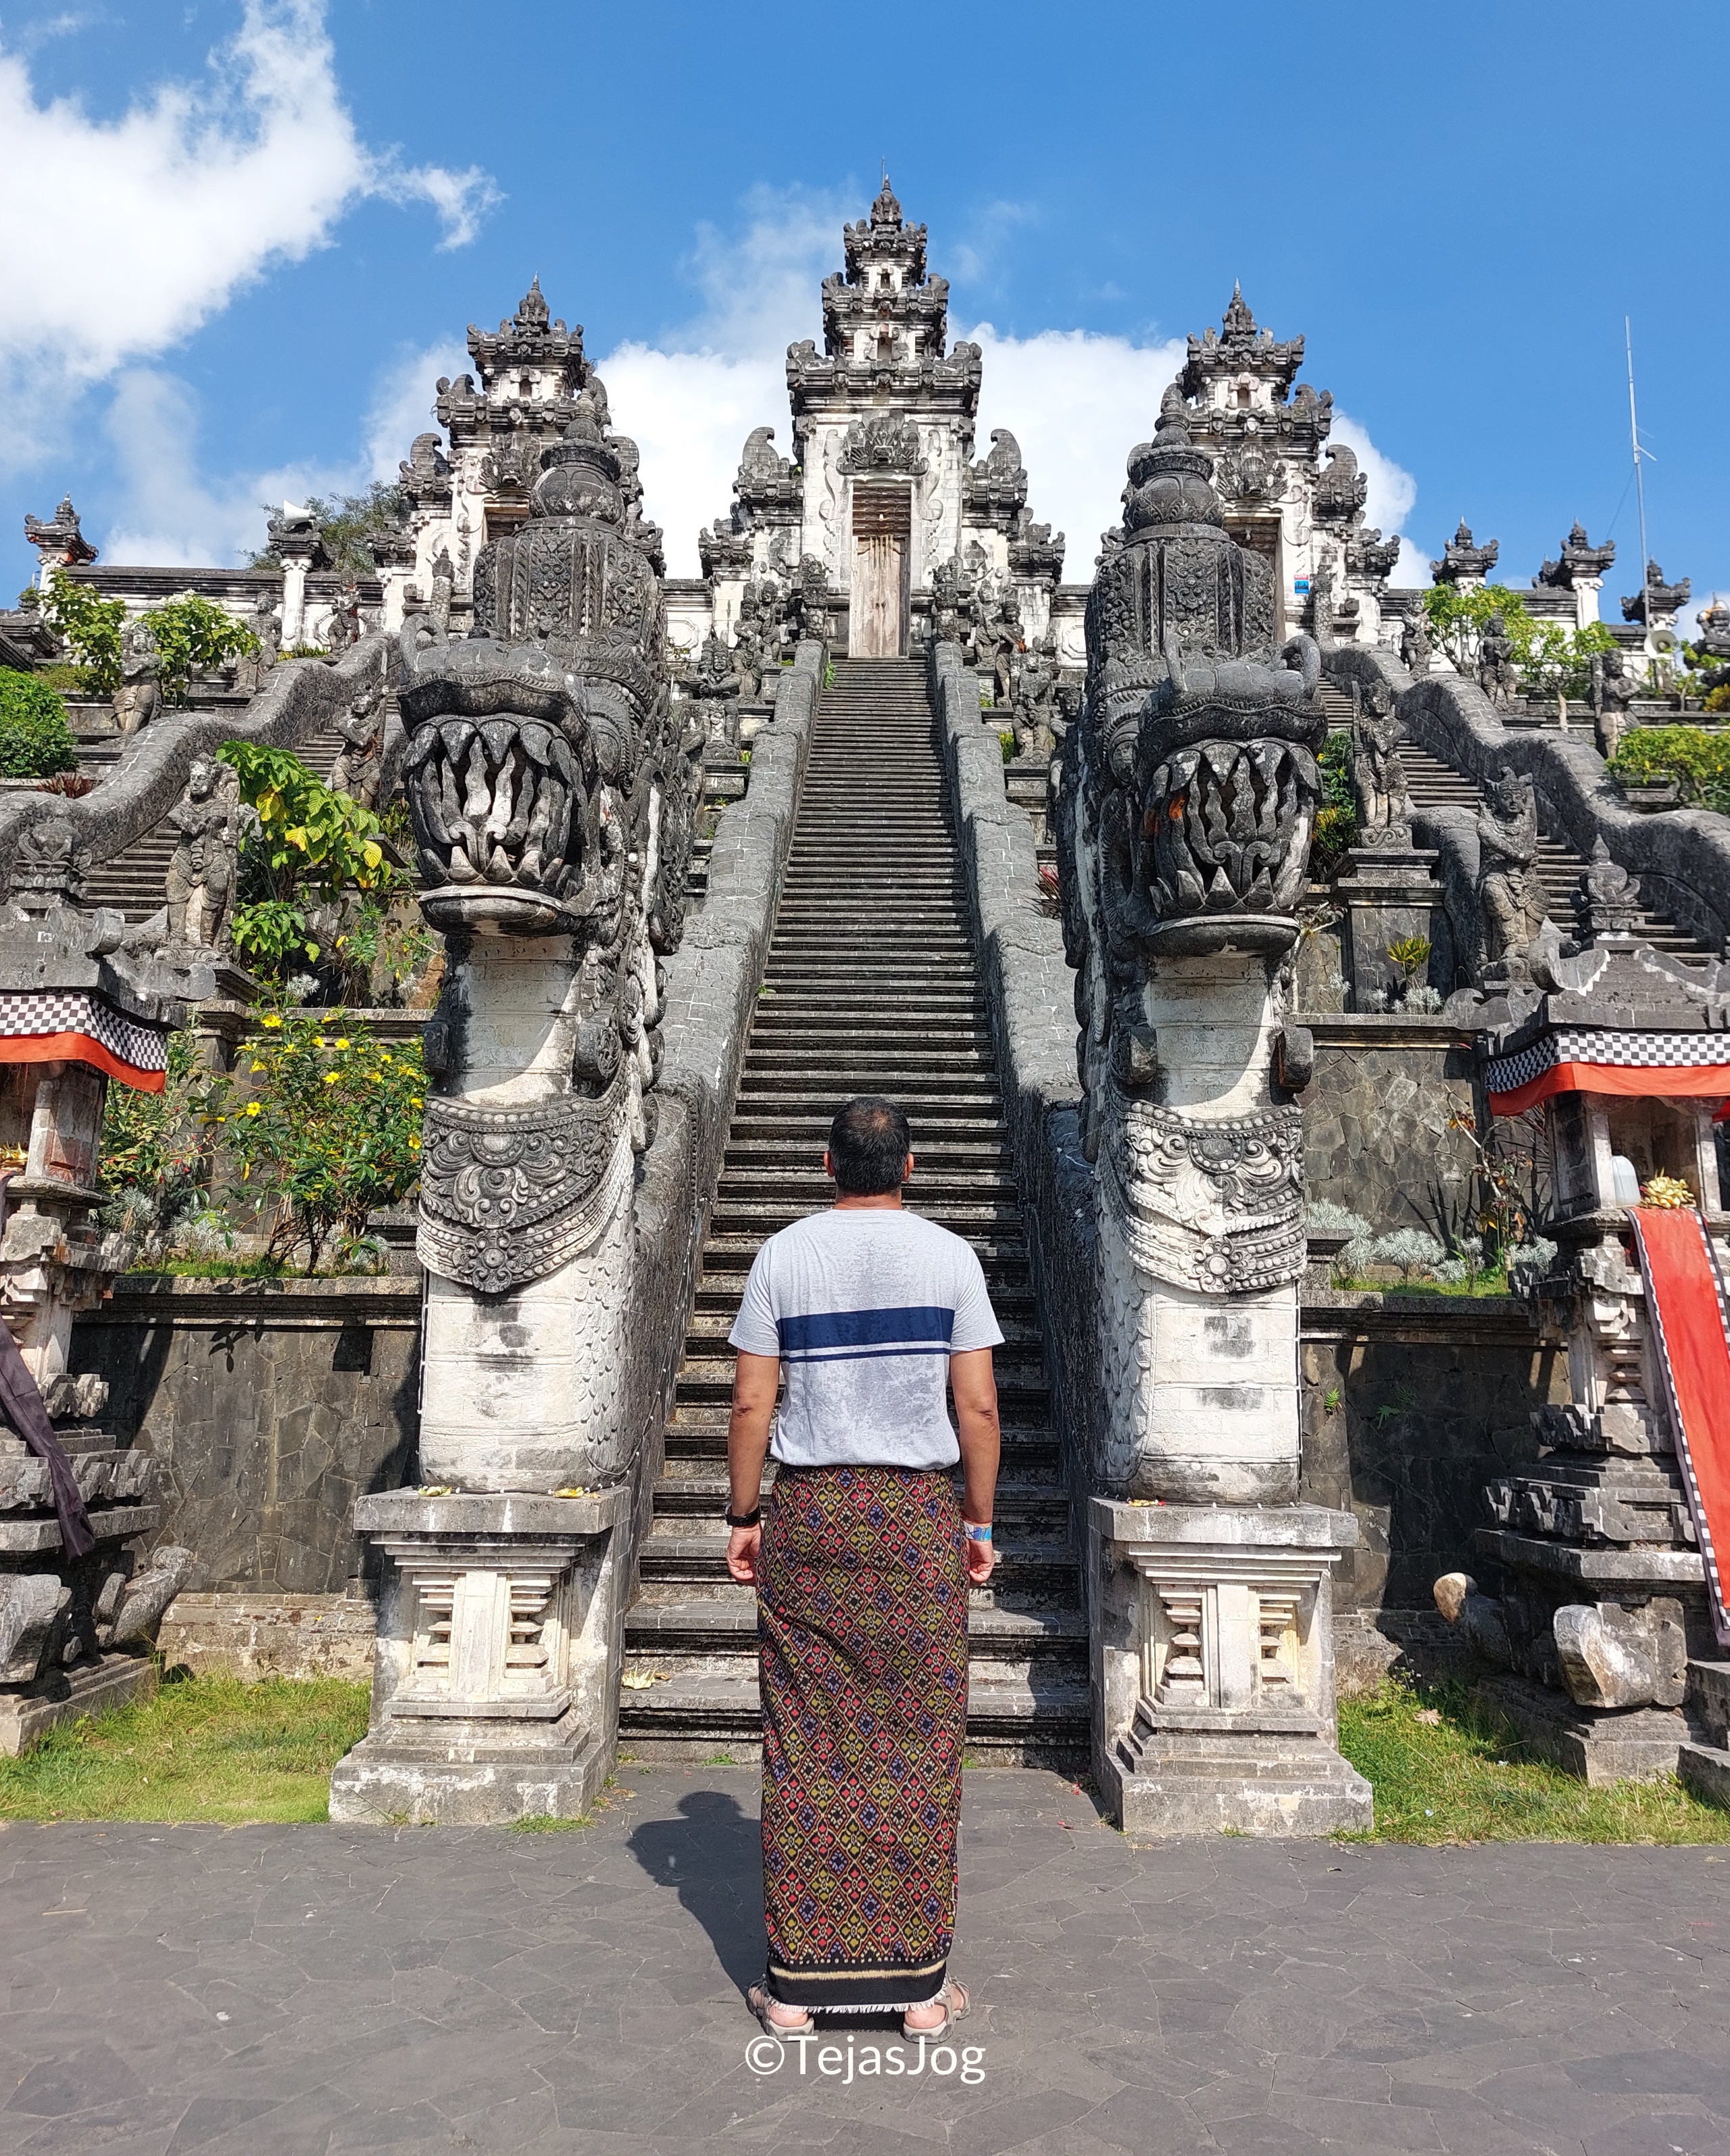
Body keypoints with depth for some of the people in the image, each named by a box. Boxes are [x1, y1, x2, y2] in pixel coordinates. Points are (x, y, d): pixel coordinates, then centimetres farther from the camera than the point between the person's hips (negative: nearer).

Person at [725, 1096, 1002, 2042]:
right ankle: (918, 1980, 16)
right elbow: (978, 1406, -4)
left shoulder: (782, 1255, 0)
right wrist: (979, 1522, 5)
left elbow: (750, 1403, -1)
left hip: (808, 1510, 1)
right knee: (918, 1742, 8)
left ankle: (796, 1982, 16)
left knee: (804, 1743, 7)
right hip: (920, 1512, 0)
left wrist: (743, 1517, 7)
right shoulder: (949, 1256, -1)